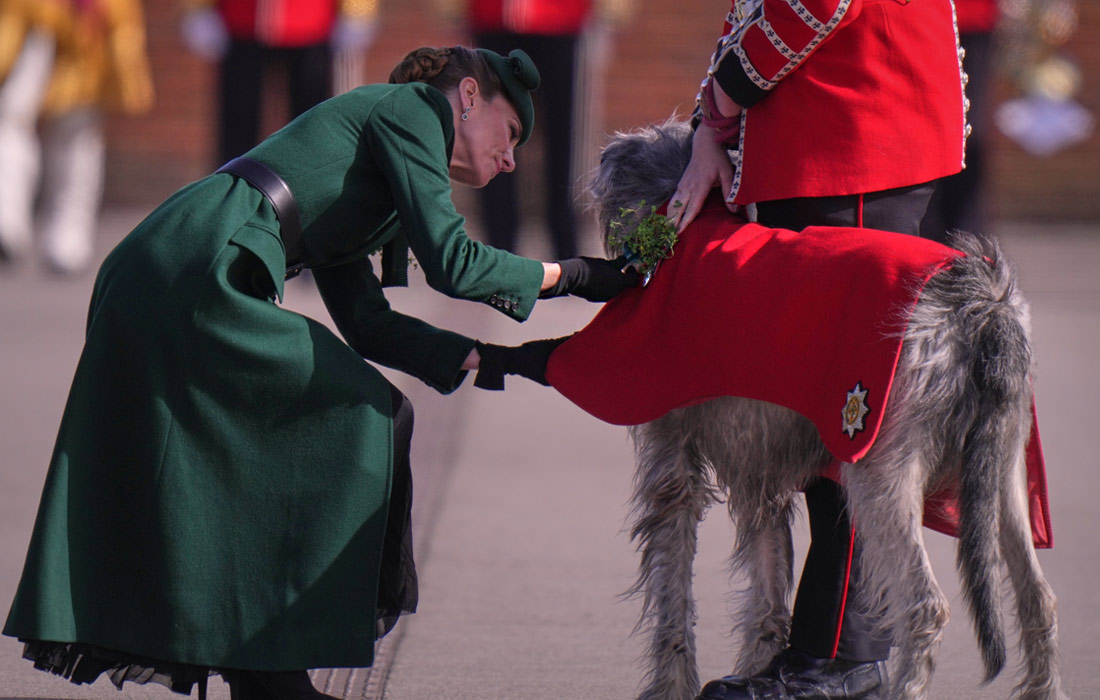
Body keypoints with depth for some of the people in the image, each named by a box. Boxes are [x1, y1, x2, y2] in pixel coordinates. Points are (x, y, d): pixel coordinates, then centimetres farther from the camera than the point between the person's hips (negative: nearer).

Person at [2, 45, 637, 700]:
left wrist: (498, 360, 22)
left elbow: (366, 322, 26)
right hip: (201, 278, -9)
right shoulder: (409, 108, 6)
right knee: (369, 418, 0)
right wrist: (571, 275, 7)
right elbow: (452, 262, -4)